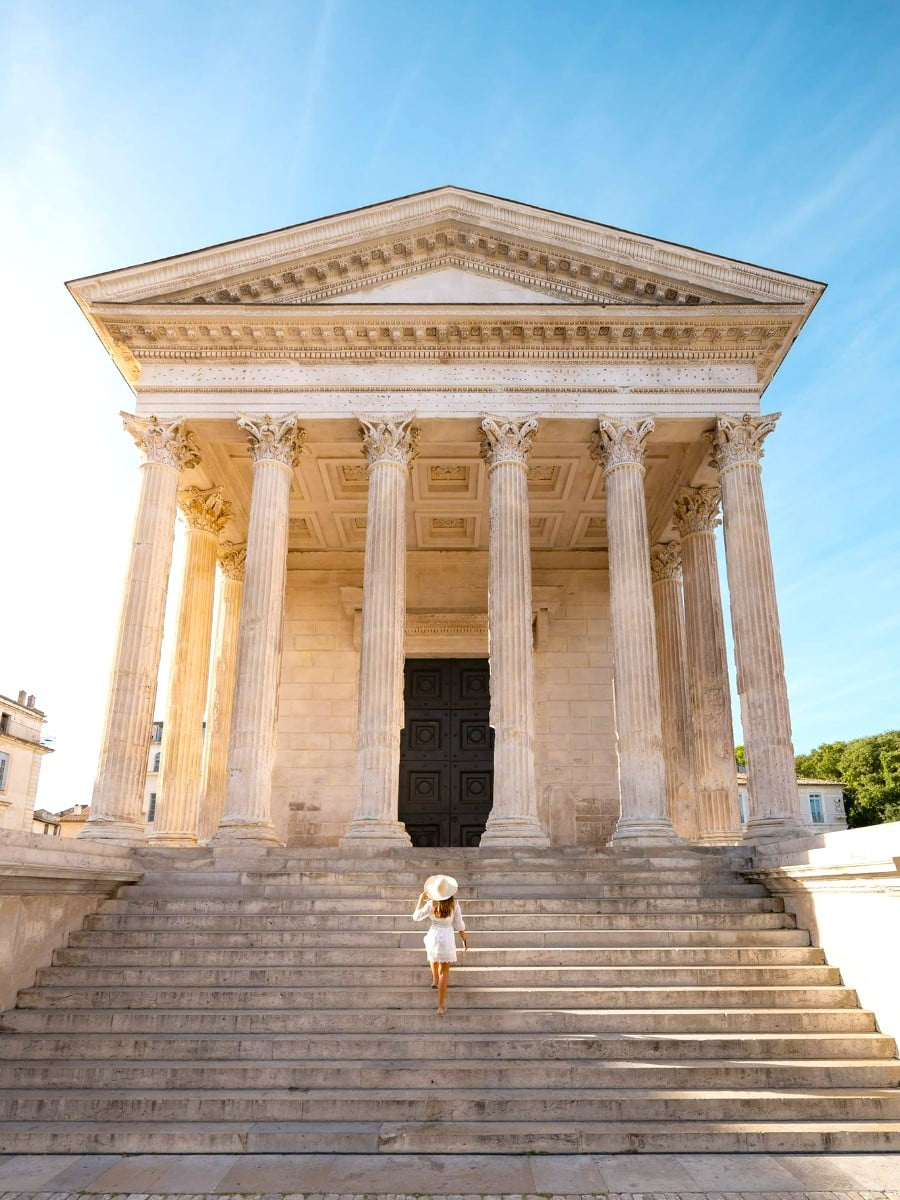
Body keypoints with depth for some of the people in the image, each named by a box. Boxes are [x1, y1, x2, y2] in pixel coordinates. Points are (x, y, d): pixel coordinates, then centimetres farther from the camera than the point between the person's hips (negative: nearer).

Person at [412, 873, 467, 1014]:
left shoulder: (431, 904, -13)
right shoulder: (454, 904, -14)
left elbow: (416, 917, -1)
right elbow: (459, 925, -6)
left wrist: (420, 900, 7)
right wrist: (464, 940, 8)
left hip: (434, 935, 1)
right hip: (448, 937, -1)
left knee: (433, 956, 37)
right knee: (444, 971, 9)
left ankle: (435, 980, 54)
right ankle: (441, 1005, 9)